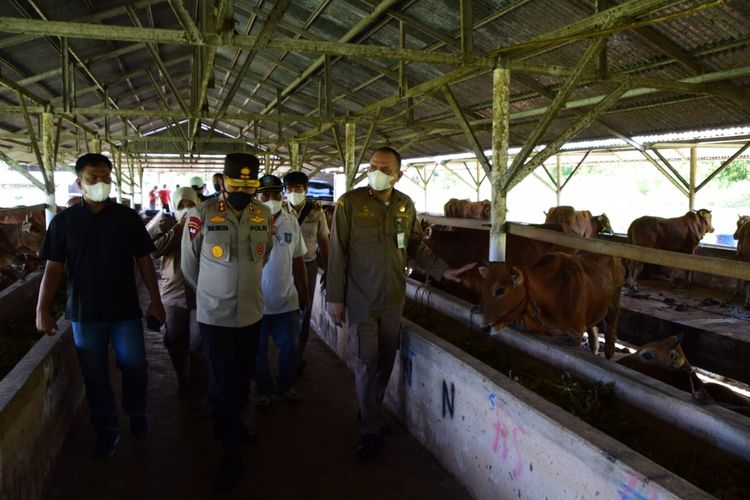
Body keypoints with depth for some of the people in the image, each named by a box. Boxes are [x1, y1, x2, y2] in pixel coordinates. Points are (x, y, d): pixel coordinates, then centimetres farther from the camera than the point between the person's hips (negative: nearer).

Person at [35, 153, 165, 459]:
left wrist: (155, 301, -1)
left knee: (134, 367, 8)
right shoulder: (63, 221, -2)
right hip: (85, 314, 0)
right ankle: (107, 429, 28)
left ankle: (137, 414, 35)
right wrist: (42, 310, -10)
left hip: (125, 310, 0)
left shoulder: (128, 217, -1)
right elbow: (54, 268, -2)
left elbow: (144, 261, 2)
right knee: (95, 375, 10)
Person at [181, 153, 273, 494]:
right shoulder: (202, 215, -13)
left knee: (243, 378, 20)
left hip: (251, 313, 4)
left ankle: (233, 424, 45)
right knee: (222, 385, 6)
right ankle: (232, 456, 18)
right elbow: (189, 265, 0)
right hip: (215, 316, -4)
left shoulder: (264, 215, -2)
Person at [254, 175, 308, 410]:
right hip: (257, 301, -3)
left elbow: (298, 260, 8)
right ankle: (264, 390, 32)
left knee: (289, 347, 14)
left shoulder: (291, 222, 0)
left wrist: (304, 293, 11)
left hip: (287, 300, 3)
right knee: (259, 349, 12)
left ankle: (286, 386, 36)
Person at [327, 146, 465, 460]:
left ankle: (371, 410, 37)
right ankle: (371, 430, 20)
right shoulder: (350, 203, -11)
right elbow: (337, 254, -9)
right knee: (366, 363, 2)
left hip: (394, 299, 4)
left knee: (385, 361, 14)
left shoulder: (406, 206, 2)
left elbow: (416, 247, 12)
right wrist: (335, 298, -8)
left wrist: (443, 271, 2)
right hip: (361, 301, -4)